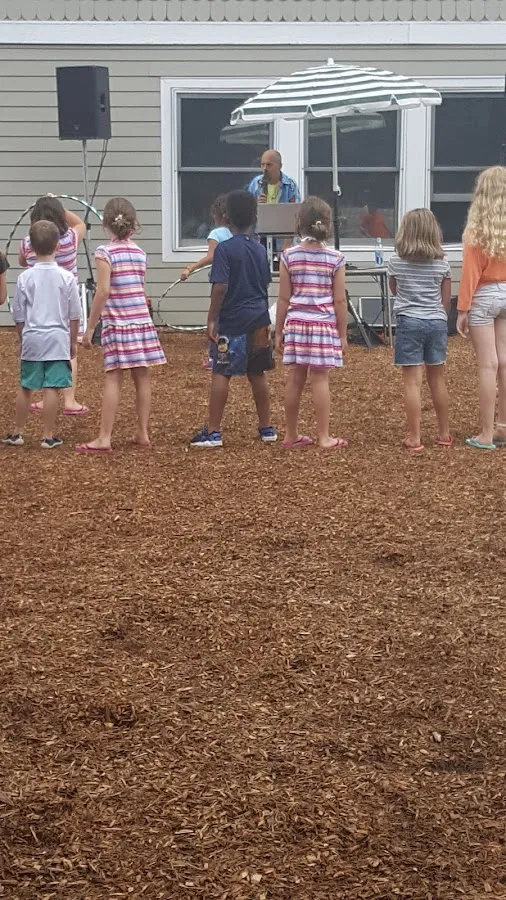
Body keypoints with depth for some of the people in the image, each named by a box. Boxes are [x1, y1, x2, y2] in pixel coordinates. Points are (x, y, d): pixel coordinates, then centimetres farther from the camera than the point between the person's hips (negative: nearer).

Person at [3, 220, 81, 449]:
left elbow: (18, 316, 3)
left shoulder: (25, 278, -3)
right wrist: (73, 342, 12)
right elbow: (74, 316, 0)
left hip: (32, 339, 1)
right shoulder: (66, 277, -5)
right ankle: (48, 436, 4)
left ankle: (17, 432, 20)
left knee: (25, 388, 12)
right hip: (58, 339, -1)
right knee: (51, 389, 0)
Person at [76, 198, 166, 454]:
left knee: (113, 379, -5)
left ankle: (104, 438, -6)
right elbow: (140, 289, 11)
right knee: (142, 378, 8)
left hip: (117, 323, -5)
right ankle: (143, 434, 13)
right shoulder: (139, 252, 8)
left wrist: (90, 327, -10)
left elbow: (103, 291, -15)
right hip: (142, 321, 5)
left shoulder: (105, 252, -9)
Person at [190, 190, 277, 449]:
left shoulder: (225, 249, -11)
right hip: (258, 322, 6)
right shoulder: (260, 250, 8)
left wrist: (212, 319, -13)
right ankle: (267, 428, 19)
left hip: (232, 323, -6)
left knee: (220, 374, -3)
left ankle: (213, 432, -3)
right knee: (257, 374, 13)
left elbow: (220, 287, -18)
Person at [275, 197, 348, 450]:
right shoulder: (335, 259, -5)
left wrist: (279, 331, 7)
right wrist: (343, 334, 3)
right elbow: (339, 300, -4)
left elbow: (284, 298, 0)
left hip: (296, 323, 2)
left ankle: (291, 436, 16)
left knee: (295, 378, 7)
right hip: (324, 324, -2)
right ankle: (324, 437, 2)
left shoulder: (289, 256, -1)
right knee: (320, 378, -1)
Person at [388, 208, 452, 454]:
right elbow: (446, 300, 5)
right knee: (437, 380, 14)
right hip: (437, 323, 3)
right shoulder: (441, 263, 0)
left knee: (413, 382, -3)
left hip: (409, 323, -3)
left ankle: (414, 439, -4)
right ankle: (444, 433, 23)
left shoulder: (396, 261, -4)